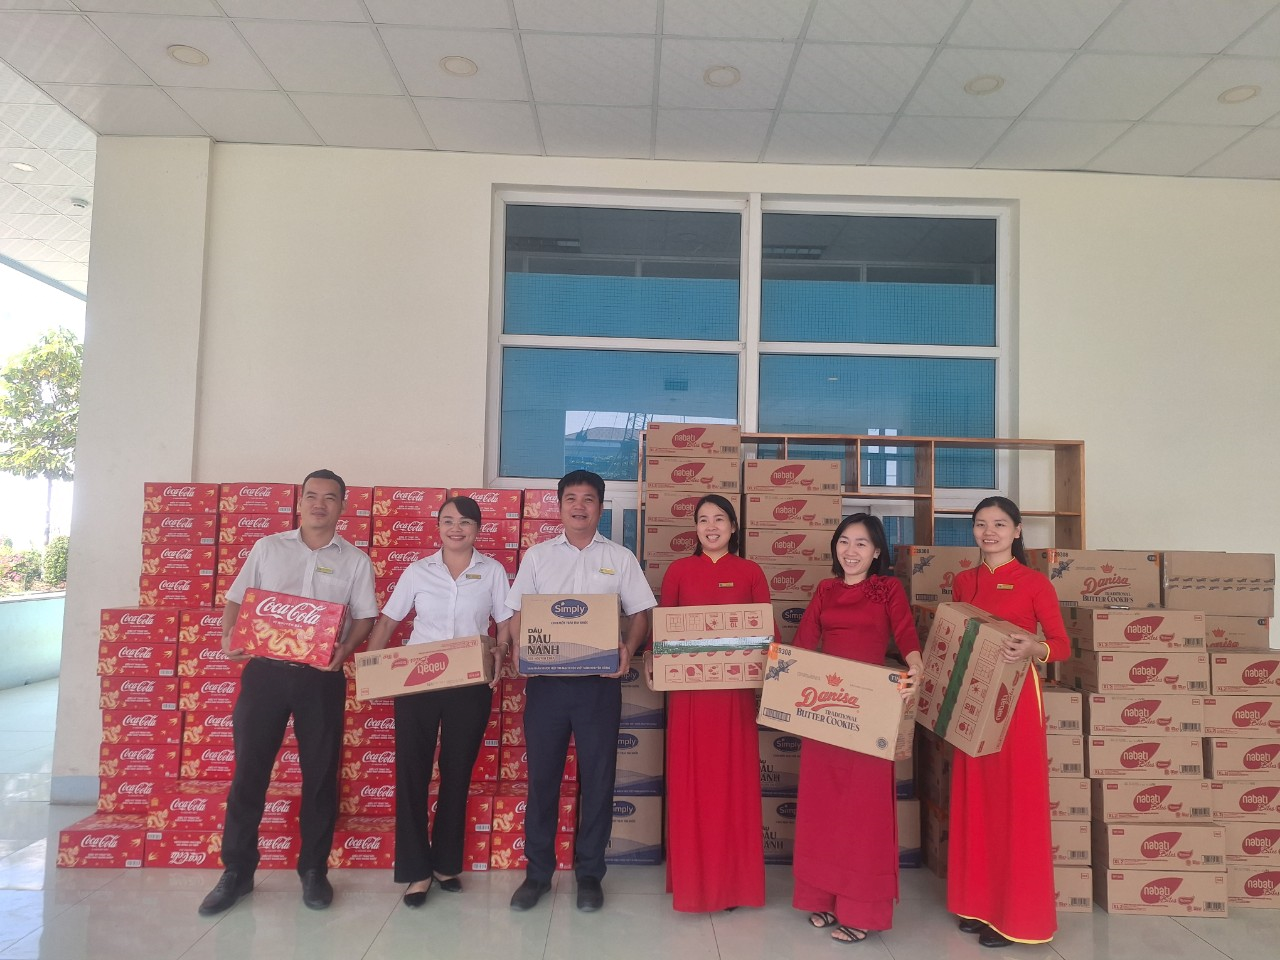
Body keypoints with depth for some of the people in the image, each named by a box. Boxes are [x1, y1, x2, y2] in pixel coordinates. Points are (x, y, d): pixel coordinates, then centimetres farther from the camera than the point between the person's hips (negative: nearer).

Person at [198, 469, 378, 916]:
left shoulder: (355, 560, 5)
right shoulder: (267, 548, 8)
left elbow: (364, 617, 4)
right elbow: (236, 599, 10)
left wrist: (344, 649, -14)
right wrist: (228, 637, -8)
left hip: (321, 677, 0)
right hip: (265, 670, 1)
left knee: (320, 773, 6)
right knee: (249, 769, 5)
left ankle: (314, 870, 21)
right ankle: (236, 871, 20)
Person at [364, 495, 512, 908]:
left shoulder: (492, 572, 3)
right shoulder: (417, 571, 5)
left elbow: (506, 624, 3)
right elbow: (387, 620, 8)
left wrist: (500, 653, -16)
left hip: (470, 685, 0)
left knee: (457, 772, 9)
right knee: (411, 770, 0)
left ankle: (446, 863, 25)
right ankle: (416, 869, 14)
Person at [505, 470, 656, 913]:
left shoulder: (620, 558, 6)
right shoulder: (537, 556, 8)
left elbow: (639, 614, 4)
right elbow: (517, 613, 8)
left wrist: (627, 650, -14)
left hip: (599, 681, 0)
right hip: (546, 679, 1)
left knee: (597, 778, 6)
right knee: (542, 776, 8)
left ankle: (589, 873, 22)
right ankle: (538, 872, 24)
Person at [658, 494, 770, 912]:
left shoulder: (750, 572, 6)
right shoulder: (679, 570, 6)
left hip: (736, 690, 0)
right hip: (688, 689, 0)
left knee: (733, 781, 4)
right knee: (689, 781, 4)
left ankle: (732, 881, 18)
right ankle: (692, 878, 19)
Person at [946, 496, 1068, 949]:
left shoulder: (1034, 582, -5)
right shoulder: (963, 581, 10)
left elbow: (1062, 645, -5)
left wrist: (1032, 647, -25)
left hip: (1014, 698, -5)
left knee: (1015, 800, 0)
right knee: (974, 799, 11)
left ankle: (1015, 913, 12)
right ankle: (978, 902, 23)